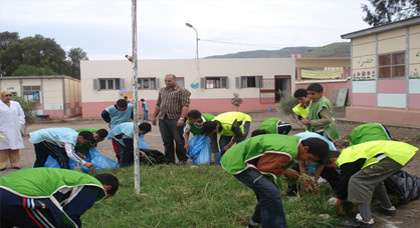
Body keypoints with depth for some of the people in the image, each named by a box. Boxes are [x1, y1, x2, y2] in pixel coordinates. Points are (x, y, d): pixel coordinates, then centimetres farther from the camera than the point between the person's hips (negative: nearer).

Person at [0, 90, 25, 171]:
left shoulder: (16, 104, 12)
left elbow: (21, 115, 18)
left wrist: (19, 125, 7)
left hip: (14, 131, 4)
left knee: (15, 149, 5)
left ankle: (15, 164, 12)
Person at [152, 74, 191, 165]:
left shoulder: (182, 91, -3)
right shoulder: (162, 91, 18)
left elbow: (185, 105, -11)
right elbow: (158, 105, 23)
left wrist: (181, 118, -20)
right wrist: (154, 117, 21)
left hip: (175, 119, -5)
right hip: (162, 119, 6)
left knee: (179, 140, -3)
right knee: (167, 141, 7)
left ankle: (183, 159, 11)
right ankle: (170, 160, 16)